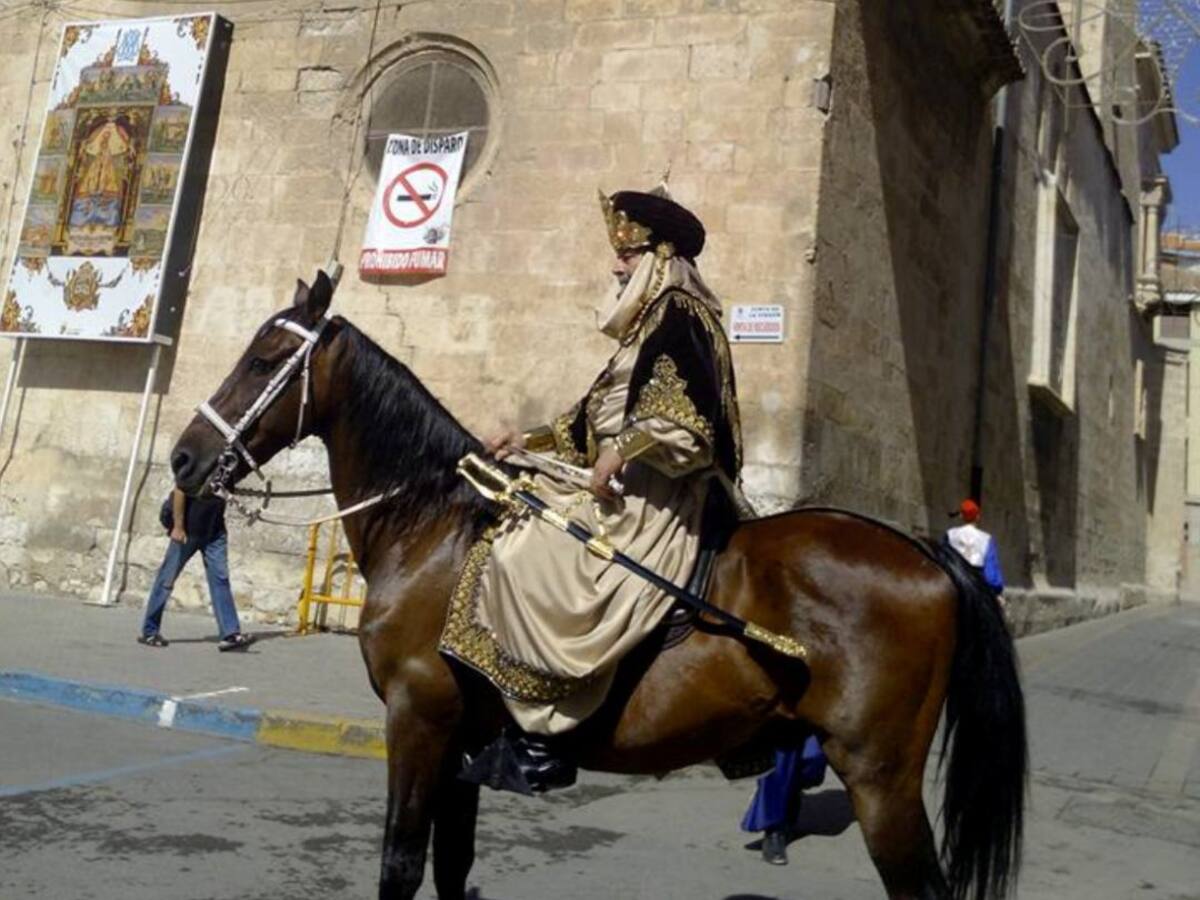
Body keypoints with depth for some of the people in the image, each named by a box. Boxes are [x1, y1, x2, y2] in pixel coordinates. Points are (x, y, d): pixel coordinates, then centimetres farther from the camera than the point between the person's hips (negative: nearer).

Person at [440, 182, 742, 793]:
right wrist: (531, 442, 16)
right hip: (620, 488, 11)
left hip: (647, 499, -11)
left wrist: (622, 456, -23)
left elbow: (688, 425, -20)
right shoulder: (650, 325, 21)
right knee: (512, 538, 10)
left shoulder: (678, 316, -9)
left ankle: (541, 732, -18)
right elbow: (597, 421, 22)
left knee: (524, 556, -23)